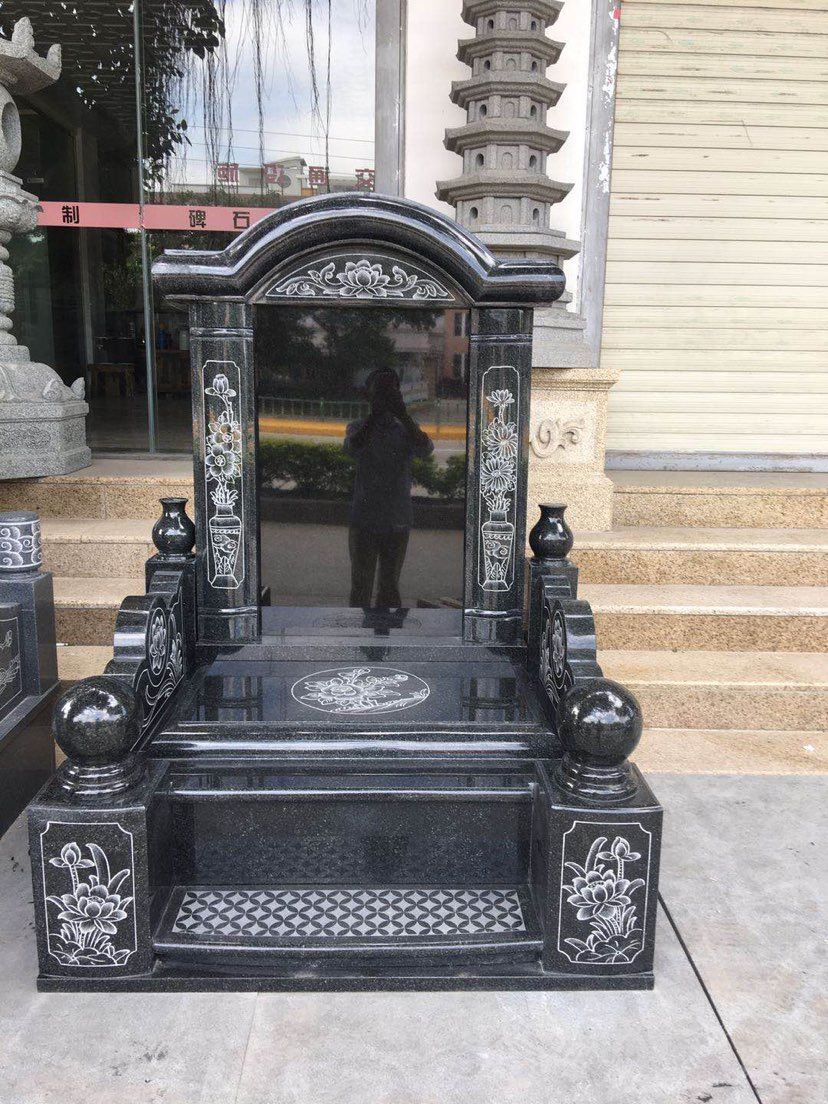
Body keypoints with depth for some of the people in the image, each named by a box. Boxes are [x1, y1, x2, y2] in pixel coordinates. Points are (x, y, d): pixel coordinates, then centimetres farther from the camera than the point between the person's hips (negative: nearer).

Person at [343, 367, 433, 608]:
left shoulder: (406, 429, 4)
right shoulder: (358, 427, 1)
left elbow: (426, 449, -17)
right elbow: (352, 448, -21)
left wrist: (402, 413, -19)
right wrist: (374, 415, -21)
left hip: (398, 522, 2)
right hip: (363, 522, -1)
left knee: (390, 587, 10)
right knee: (361, 586, 4)